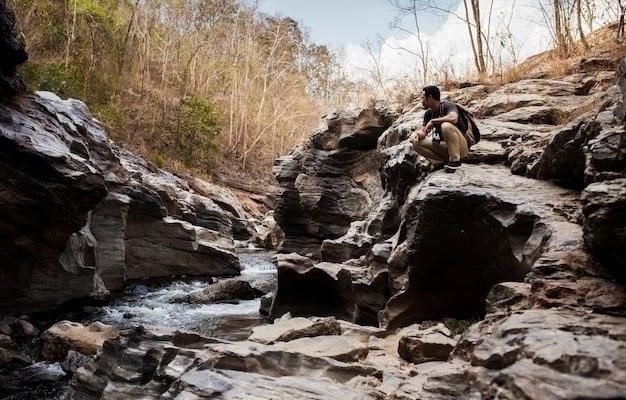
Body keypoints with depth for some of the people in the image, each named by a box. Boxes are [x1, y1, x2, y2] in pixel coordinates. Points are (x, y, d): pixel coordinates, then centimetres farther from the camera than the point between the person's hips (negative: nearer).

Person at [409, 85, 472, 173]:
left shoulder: (447, 105, -13)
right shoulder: (429, 113, 8)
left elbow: (453, 118, -36)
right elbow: (422, 132, 6)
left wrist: (432, 121, -23)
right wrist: (416, 133, -20)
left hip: (462, 146, -7)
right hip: (446, 147, 7)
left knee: (446, 126, -35)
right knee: (416, 142, -6)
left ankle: (455, 160, -21)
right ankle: (441, 162, -3)